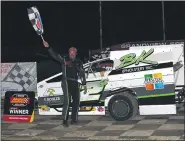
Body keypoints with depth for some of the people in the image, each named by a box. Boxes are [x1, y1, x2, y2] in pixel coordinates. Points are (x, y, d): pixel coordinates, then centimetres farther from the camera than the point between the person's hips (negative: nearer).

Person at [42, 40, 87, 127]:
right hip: (66, 82, -5)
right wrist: (48, 47, -19)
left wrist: (84, 84, 10)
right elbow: (55, 55, -7)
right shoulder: (64, 60, 3)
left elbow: (82, 74, 15)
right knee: (67, 100, -17)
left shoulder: (79, 63, 14)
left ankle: (74, 119, 21)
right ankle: (64, 120, -17)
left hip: (75, 83, 5)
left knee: (76, 101, 8)